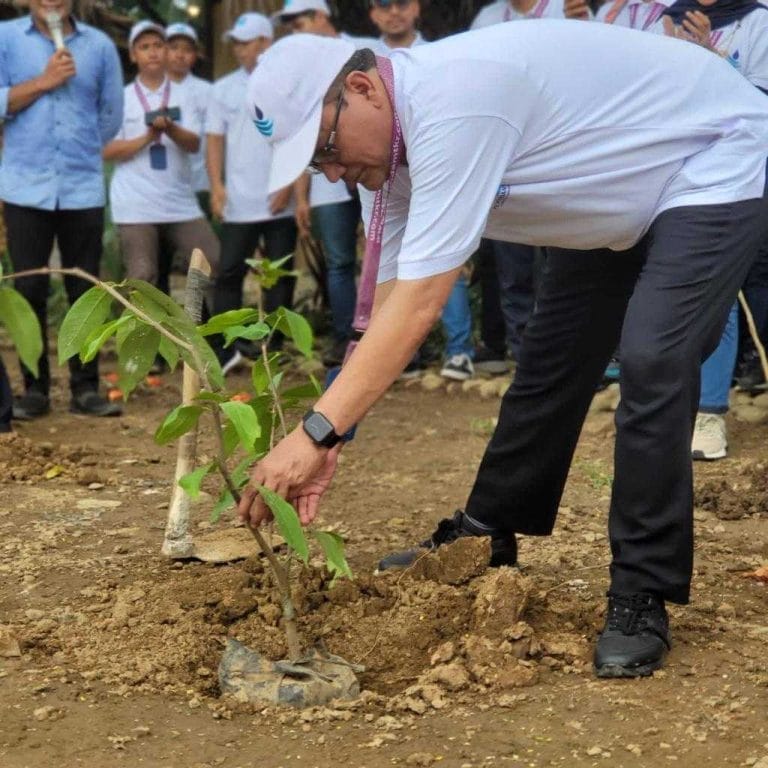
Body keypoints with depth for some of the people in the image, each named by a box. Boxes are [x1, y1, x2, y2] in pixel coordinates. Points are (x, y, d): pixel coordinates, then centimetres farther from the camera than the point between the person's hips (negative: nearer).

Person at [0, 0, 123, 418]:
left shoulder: (100, 45, 4)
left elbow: (111, 116, 11)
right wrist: (43, 81, -11)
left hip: (83, 188, 1)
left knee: (85, 292, 3)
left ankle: (85, 387, 11)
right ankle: (34, 388, 11)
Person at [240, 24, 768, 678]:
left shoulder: (452, 104, -36)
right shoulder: (391, 144, -7)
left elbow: (418, 305, -39)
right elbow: (387, 310, -7)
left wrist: (317, 432, -39)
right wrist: (326, 442, -14)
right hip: (621, 202, 9)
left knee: (652, 362, -22)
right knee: (550, 359, 12)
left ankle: (642, 599, -10)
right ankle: (485, 539, 29)